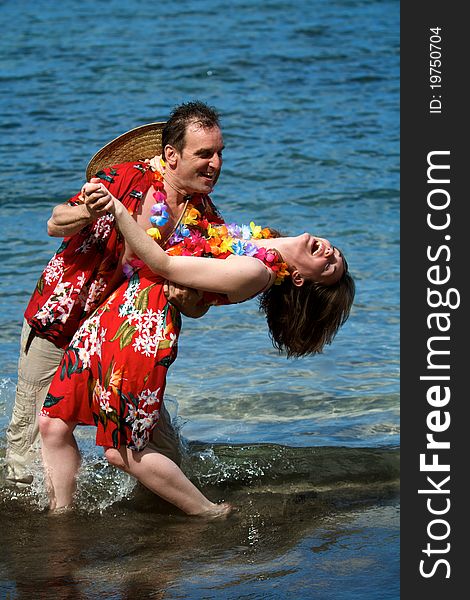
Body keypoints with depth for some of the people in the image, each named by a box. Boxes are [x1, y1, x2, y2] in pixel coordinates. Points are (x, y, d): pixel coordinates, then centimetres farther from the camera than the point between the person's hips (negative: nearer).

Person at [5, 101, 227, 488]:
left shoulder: (208, 221, -2)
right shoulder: (125, 178, -12)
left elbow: (198, 306, -1)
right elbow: (55, 226, -6)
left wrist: (187, 300, -27)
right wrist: (90, 212, -29)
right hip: (56, 327, -3)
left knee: (165, 458, 0)